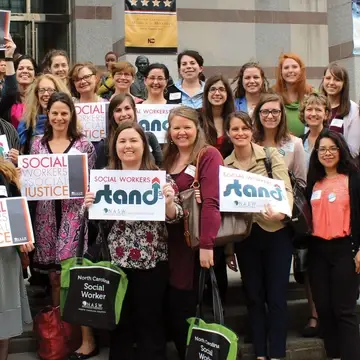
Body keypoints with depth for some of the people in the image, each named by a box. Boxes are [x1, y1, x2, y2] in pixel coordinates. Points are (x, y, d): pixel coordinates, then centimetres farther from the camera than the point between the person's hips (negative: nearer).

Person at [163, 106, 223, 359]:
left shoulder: (209, 155, -9)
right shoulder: (168, 158, 15)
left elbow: (211, 202, -19)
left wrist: (206, 244, -25)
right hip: (172, 243, 7)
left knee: (187, 306, 0)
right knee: (172, 306, 11)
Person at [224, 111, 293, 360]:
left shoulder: (271, 155, -3)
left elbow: (286, 189, -13)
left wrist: (281, 212, -34)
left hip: (276, 233, -2)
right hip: (244, 237, 2)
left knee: (276, 296, 1)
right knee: (254, 296, 11)